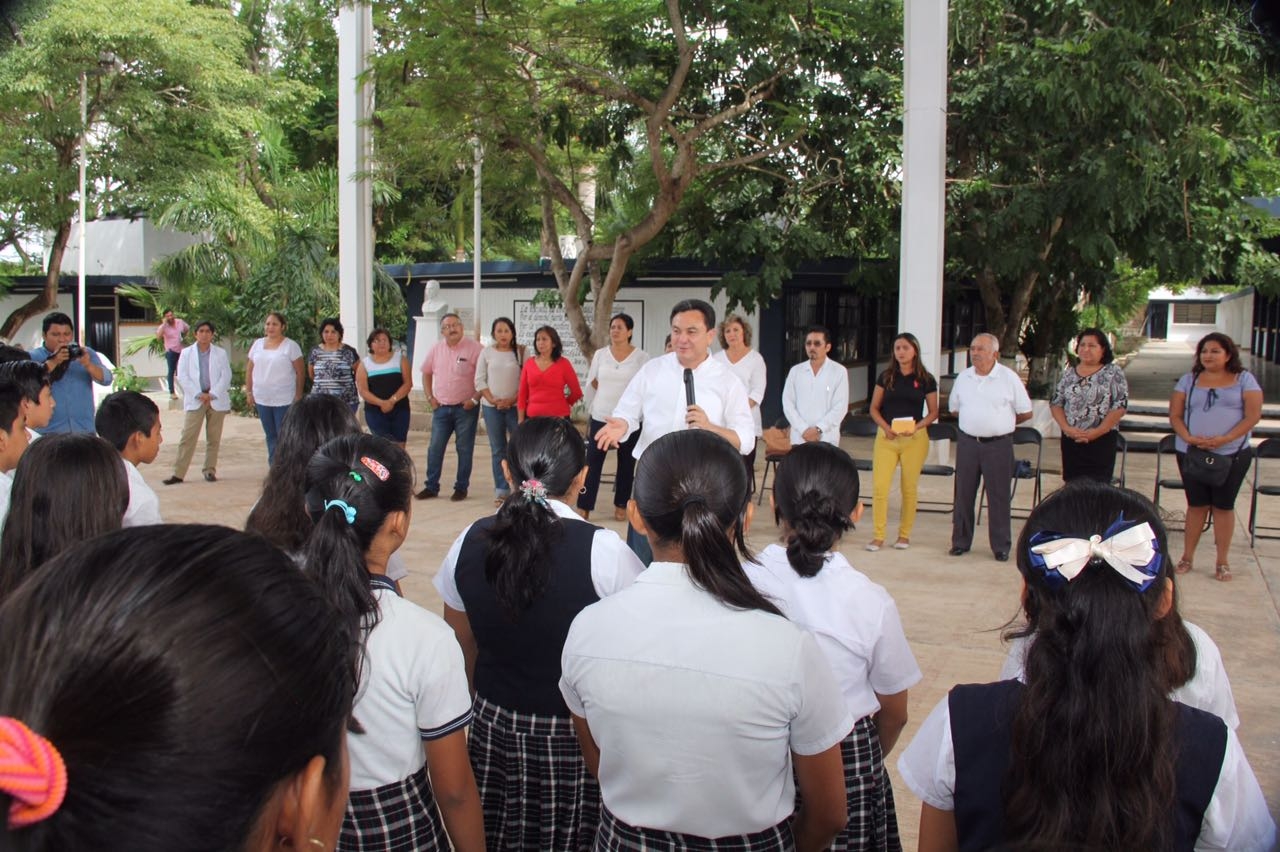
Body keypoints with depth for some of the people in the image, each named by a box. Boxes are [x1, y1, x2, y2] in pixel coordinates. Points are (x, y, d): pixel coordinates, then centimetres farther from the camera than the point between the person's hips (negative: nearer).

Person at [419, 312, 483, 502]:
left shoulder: (474, 348, -9)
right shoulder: (436, 349, 7)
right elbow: (426, 373, 18)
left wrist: (475, 399, -13)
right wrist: (430, 397, 8)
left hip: (465, 408, -4)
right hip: (441, 407, 4)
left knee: (464, 449, 3)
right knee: (434, 448, 5)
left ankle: (461, 488, 12)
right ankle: (431, 487, 13)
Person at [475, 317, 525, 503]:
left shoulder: (521, 352, -2)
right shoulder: (487, 352, 5)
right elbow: (479, 380, 5)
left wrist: (513, 399, -13)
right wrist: (492, 399, -7)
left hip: (515, 406, -2)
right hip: (492, 407, 2)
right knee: (497, 449, 6)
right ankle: (501, 489, 12)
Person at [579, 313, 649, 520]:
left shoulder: (641, 357, -4)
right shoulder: (600, 354, 3)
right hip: (601, 417, 1)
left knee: (626, 464, 9)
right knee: (592, 462, -2)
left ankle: (621, 506, 22)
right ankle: (583, 507, 2)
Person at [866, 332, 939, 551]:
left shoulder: (926, 380, 1)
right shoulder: (886, 376, 5)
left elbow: (933, 412, 5)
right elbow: (874, 408, 7)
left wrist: (916, 426, -12)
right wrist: (885, 427, -10)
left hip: (914, 438, -1)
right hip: (886, 436, 1)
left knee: (910, 487, 6)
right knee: (879, 486, -6)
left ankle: (904, 535, 19)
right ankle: (878, 536, 2)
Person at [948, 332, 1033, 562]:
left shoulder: (1009, 378, -4)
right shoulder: (963, 377, 6)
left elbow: (1025, 413, 2)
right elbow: (954, 408, 18)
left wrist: (1001, 423, 8)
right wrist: (976, 421, 10)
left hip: (998, 445, -3)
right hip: (967, 443, 3)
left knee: (998, 497, 2)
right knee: (963, 495, 8)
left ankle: (1001, 546, 11)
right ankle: (961, 542, 19)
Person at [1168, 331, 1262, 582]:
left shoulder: (1244, 379, 2)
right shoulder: (1189, 380, 7)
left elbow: (1253, 415, -5)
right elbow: (1175, 415, 4)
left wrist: (1225, 438, -17)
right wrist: (1188, 437, -14)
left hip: (1232, 454, -1)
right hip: (1191, 453, 1)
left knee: (1224, 505, 4)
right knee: (1197, 504, 6)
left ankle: (1222, 561, 13)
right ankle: (1187, 557, 16)